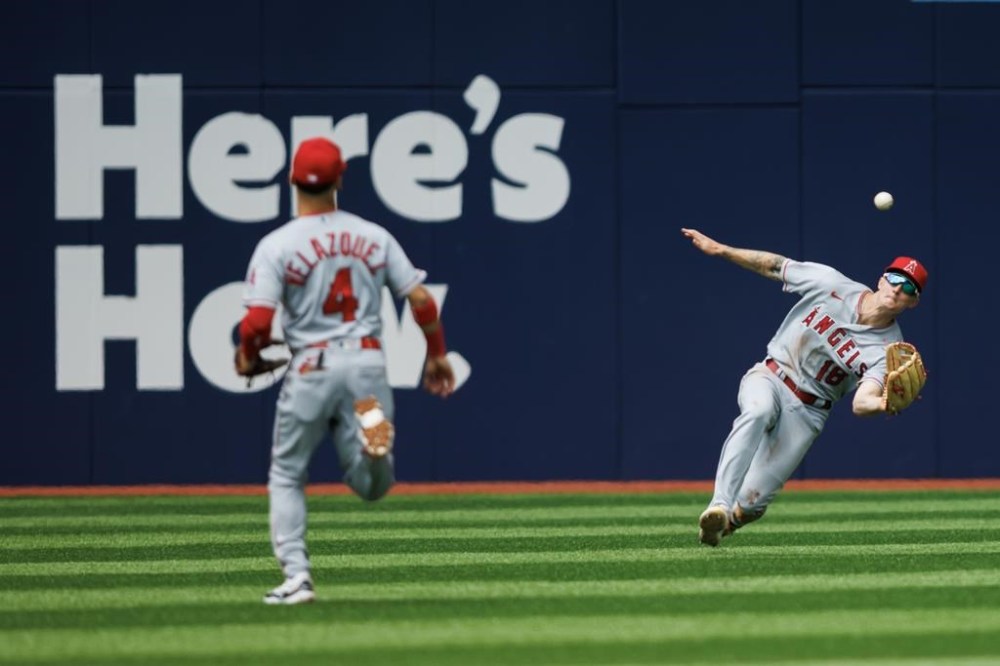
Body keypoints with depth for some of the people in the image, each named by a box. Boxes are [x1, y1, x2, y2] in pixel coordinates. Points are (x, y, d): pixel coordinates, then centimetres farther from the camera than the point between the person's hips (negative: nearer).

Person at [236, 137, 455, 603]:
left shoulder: (276, 246, -5)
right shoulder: (374, 237, 7)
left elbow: (257, 323, -13)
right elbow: (421, 299, 6)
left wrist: (247, 356, 8)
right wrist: (437, 354, 21)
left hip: (311, 367, -2)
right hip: (368, 363, 2)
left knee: (286, 476, 16)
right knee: (372, 487, 6)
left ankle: (296, 577, 2)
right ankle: (372, 428, -27)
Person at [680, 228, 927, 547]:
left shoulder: (889, 350, -14)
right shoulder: (830, 283, -11)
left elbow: (861, 403, -28)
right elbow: (774, 266, 2)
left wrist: (886, 403, -50)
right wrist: (721, 250, -1)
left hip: (807, 411, 0)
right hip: (768, 377, 0)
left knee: (750, 504, -10)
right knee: (758, 412, -39)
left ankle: (725, 519, 26)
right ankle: (719, 505, -45)